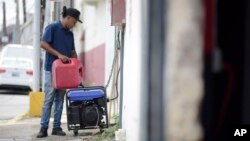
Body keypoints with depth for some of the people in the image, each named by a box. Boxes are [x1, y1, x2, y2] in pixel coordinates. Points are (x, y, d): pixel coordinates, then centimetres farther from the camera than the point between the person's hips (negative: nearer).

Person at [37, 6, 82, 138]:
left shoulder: (70, 34, 14)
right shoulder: (52, 28, -6)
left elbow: (72, 52, 20)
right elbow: (43, 44, -14)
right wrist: (58, 54, -19)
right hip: (51, 69, -6)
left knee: (60, 99, 6)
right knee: (48, 99, -8)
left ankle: (57, 127, 9)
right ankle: (43, 128, -6)